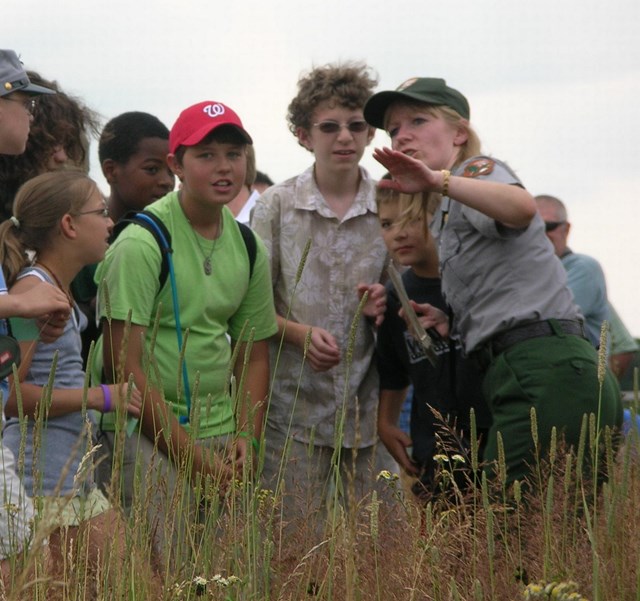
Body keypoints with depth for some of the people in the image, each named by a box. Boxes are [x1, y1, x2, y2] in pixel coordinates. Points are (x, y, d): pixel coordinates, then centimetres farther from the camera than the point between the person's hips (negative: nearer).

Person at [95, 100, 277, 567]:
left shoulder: (249, 248, 9)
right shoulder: (141, 243, -12)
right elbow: (124, 366, -15)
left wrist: (246, 438, 2)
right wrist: (192, 456, -14)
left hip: (220, 434, 6)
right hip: (149, 438, -6)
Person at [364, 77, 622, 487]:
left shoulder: (477, 169, 2)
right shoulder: (447, 217, 29)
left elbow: (522, 207, -25)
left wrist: (440, 181, -37)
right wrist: (451, 323, 12)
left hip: (545, 372, -10)